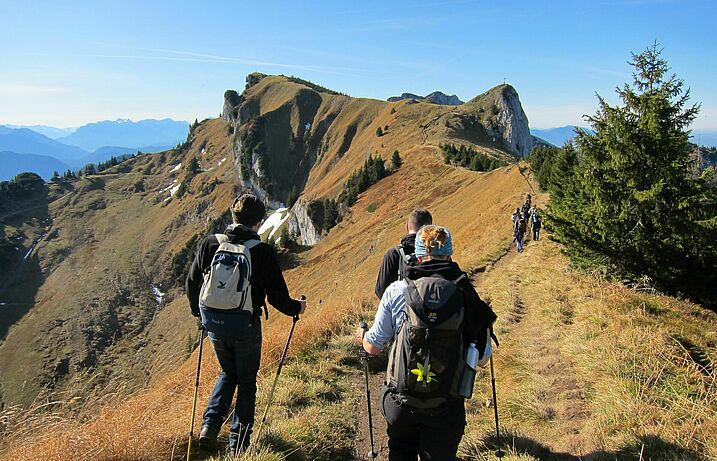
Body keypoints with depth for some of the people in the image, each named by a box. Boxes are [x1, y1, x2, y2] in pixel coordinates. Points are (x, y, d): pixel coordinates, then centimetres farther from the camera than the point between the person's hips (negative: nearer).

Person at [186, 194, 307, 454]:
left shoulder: (209, 243, -3)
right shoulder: (262, 251, -14)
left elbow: (192, 283, 7)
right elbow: (277, 296, -11)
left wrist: (198, 311, 25)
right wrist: (296, 308, 9)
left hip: (213, 322, 4)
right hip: (245, 325, -4)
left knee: (228, 373, 27)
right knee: (246, 382, 16)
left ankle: (209, 427, 15)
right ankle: (238, 444, 22)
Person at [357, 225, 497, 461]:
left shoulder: (396, 291, -9)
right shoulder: (467, 295, -9)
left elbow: (373, 347, 1)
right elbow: (482, 359, 0)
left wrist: (362, 336, 24)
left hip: (400, 401, 0)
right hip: (445, 407, 0)